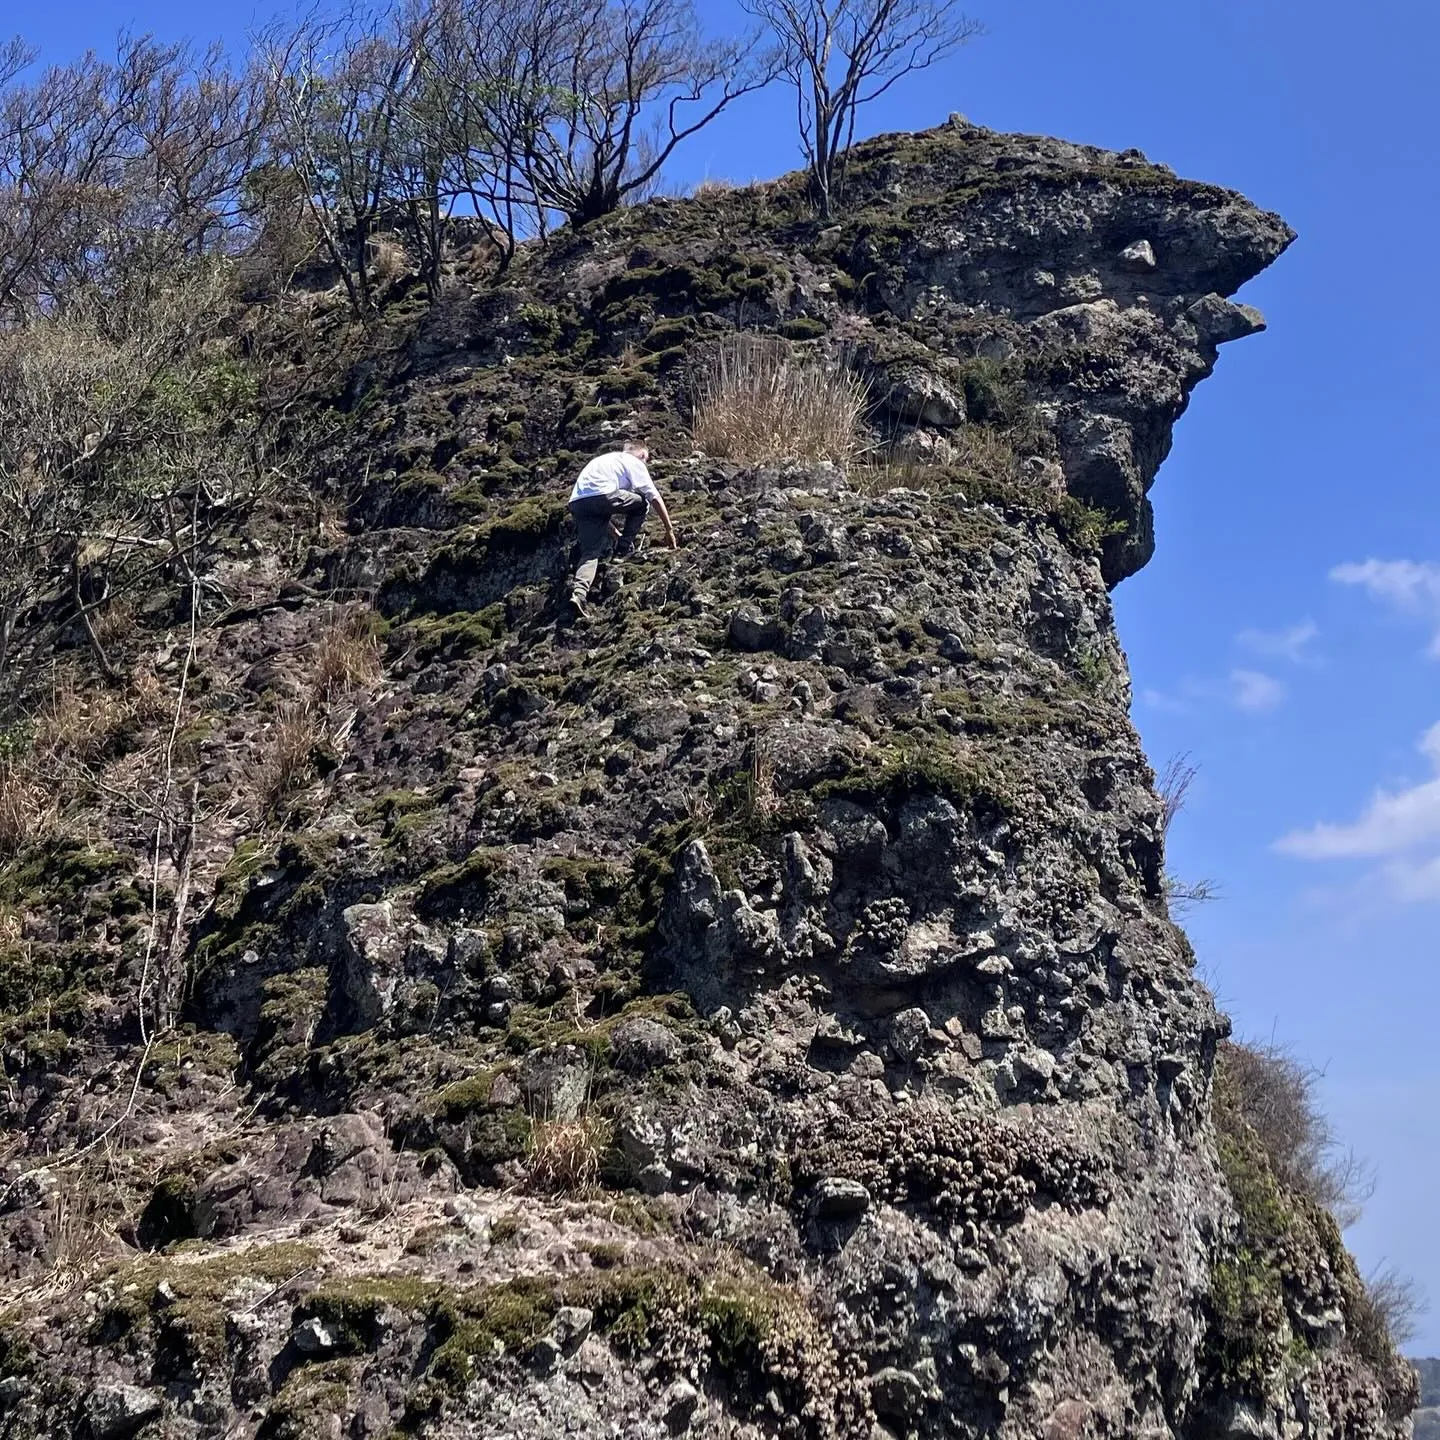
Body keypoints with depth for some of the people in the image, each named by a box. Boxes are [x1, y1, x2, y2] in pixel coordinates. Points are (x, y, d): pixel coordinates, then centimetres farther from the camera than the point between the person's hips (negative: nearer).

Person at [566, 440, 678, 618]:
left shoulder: (605, 459, 39)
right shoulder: (634, 463, 18)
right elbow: (655, 498, 14)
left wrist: (617, 534, 47)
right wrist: (669, 530, 19)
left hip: (576, 503, 6)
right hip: (602, 495, -6)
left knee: (591, 552, 3)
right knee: (642, 502, 18)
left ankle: (578, 593, -20)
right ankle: (625, 546, 15)